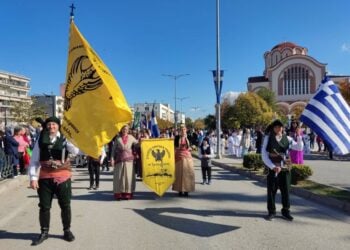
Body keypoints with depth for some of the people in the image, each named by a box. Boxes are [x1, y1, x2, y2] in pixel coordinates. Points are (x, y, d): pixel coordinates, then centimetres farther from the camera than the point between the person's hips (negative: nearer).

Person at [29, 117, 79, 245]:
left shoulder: (64, 139, -1)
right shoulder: (40, 140, 2)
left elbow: (75, 151, -18)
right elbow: (34, 160, 3)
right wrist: (33, 177, -4)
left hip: (62, 176, -1)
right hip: (45, 177, 1)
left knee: (65, 205, 9)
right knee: (44, 206, 10)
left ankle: (67, 230, 26)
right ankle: (44, 232, 27)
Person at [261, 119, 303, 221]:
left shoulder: (287, 138, 5)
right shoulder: (268, 138, -3)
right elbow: (264, 155, -6)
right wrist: (273, 167, -14)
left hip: (284, 168, 2)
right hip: (272, 168, -2)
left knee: (285, 190, 8)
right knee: (271, 190, 4)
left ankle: (286, 211, 23)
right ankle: (271, 211, 18)